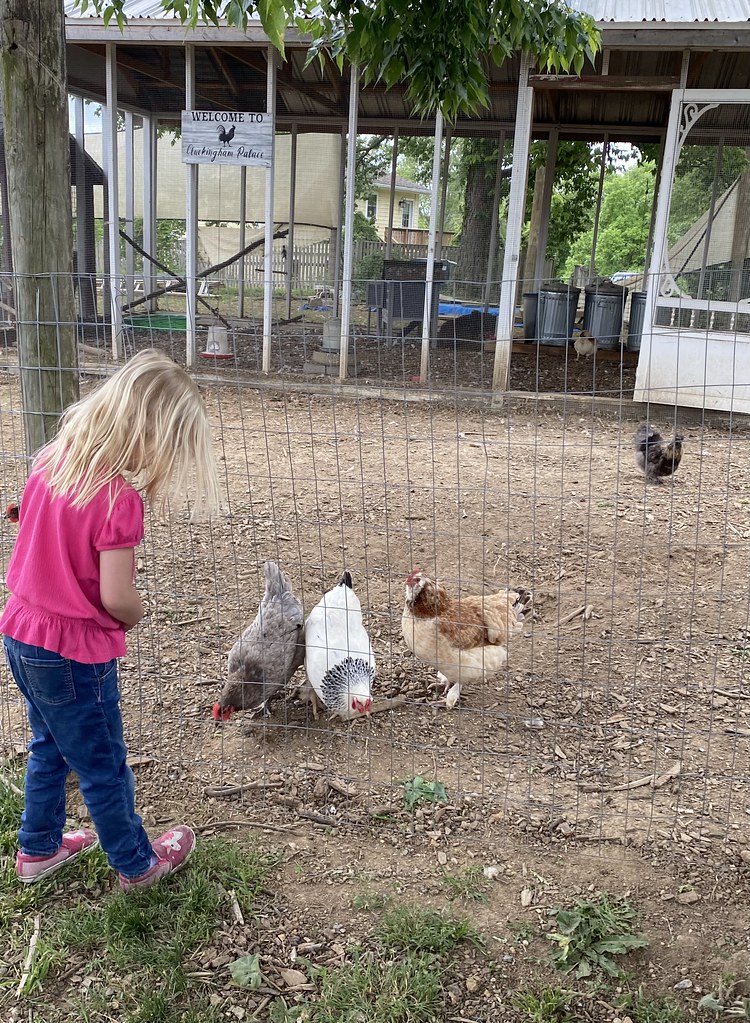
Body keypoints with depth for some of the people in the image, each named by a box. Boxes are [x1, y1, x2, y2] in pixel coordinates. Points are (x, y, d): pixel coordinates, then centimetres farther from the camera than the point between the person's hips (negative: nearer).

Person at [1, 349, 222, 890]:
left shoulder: (54, 456, -4)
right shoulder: (119, 496, -26)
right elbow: (117, 598, -24)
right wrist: (136, 616, -4)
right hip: (73, 652, -7)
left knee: (50, 746, 28)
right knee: (104, 766, 13)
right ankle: (138, 863, 35)